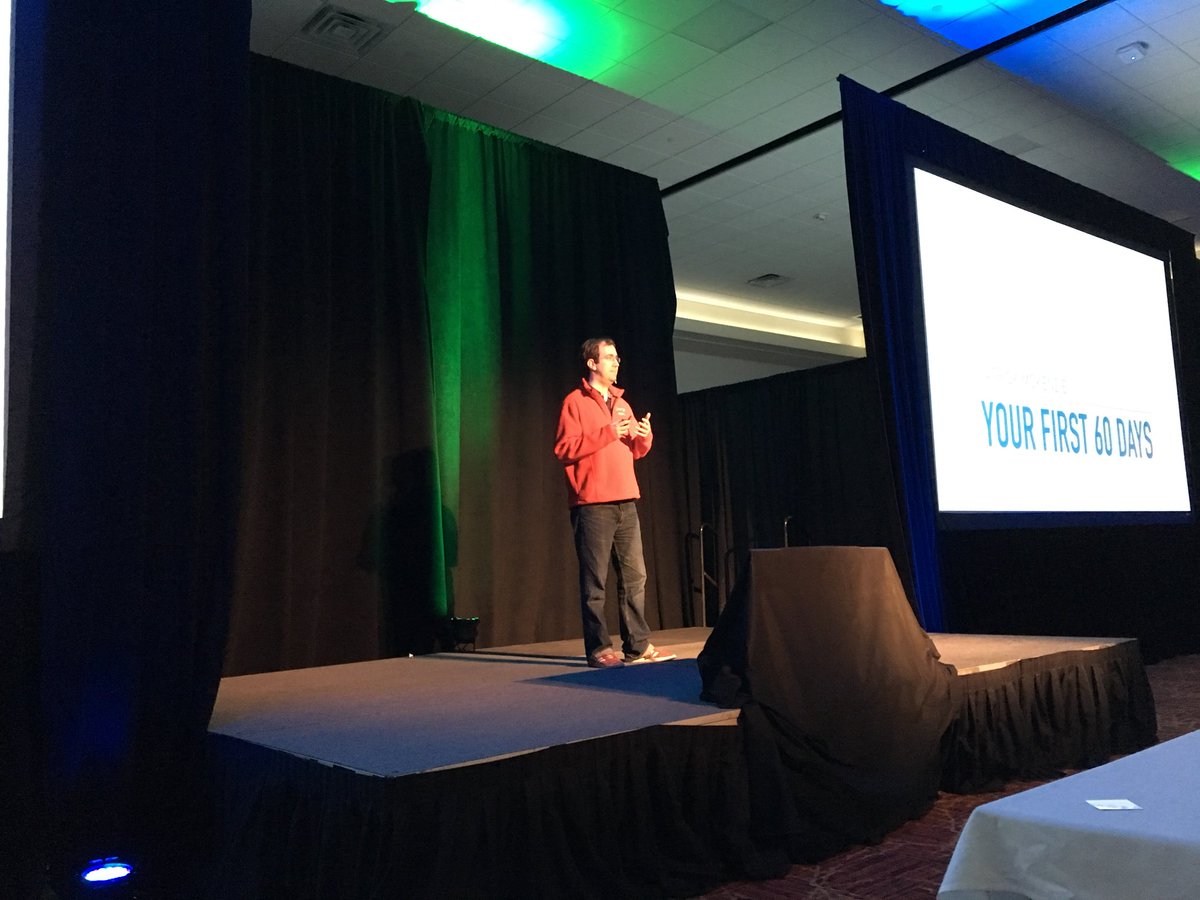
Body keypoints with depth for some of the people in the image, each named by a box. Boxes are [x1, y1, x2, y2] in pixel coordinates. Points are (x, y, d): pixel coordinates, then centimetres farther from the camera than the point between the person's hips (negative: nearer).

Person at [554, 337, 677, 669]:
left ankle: (638, 645, 12)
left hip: (626, 502, 7)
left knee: (635, 576, 6)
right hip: (592, 504, -7)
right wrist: (607, 432, -17)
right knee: (595, 581, -4)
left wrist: (644, 436, 0)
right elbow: (564, 449, -12)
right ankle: (599, 649, 3)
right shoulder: (575, 402, -2)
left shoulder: (622, 403, 19)